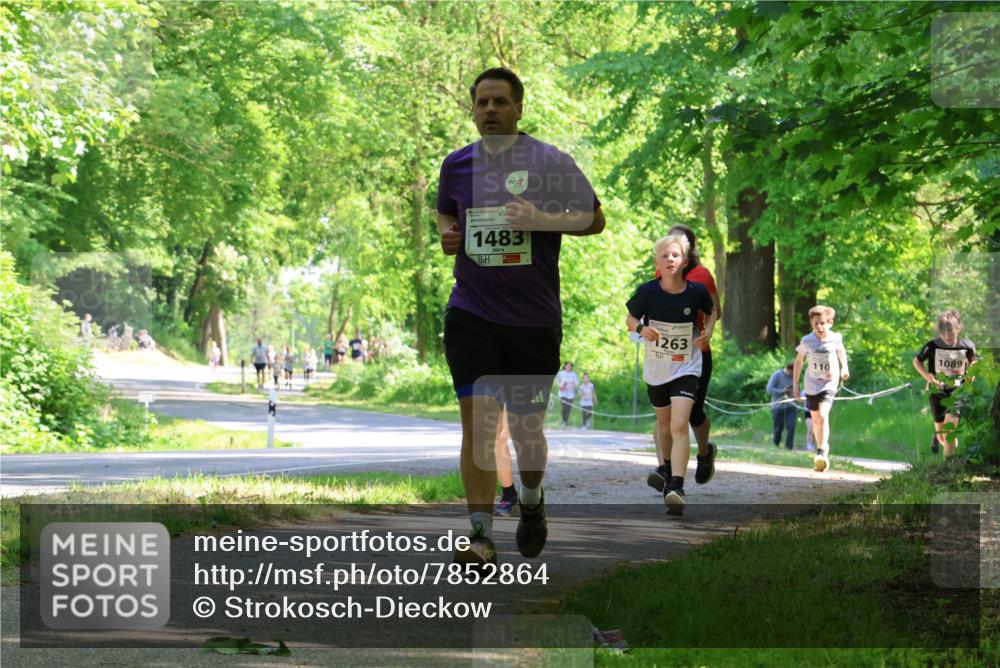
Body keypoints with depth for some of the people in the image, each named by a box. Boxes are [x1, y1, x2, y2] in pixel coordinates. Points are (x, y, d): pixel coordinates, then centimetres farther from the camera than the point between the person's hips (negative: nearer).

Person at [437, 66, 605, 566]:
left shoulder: (550, 162, -4)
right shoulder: (456, 164, 8)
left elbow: (595, 218, 0)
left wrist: (543, 219, -16)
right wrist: (447, 233, 2)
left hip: (534, 319, -2)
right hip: (471, 314, 2)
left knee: (525, 428, 9)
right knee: (477, 420, -11)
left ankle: (531, 503, 39)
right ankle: (481, 536, -10)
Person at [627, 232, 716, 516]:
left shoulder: (697, 291, -10)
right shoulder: (647, 292, -12)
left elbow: (711, 311, 12)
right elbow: (630, 319, 2)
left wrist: (708, 331, -7)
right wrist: (641, 329, -19)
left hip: (686, 368, -2)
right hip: (656, 370, 2)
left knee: (679, 426, -18)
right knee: (664, 425, 19)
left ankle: (676, 488, -25)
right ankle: (668, 469, 46)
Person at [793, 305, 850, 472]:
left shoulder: (835, 338, -9)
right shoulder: (807, 341, -10)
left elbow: (841, 351, 16)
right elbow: (798, 361, 3)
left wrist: (844, 367, 6)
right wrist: (795, 384, 4)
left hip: (830, 383, -2)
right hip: (812, 384, 2)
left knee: (823, 416, -21)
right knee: (816, 420, 13)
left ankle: (822, 453, -24)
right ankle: (821, 449, 34)